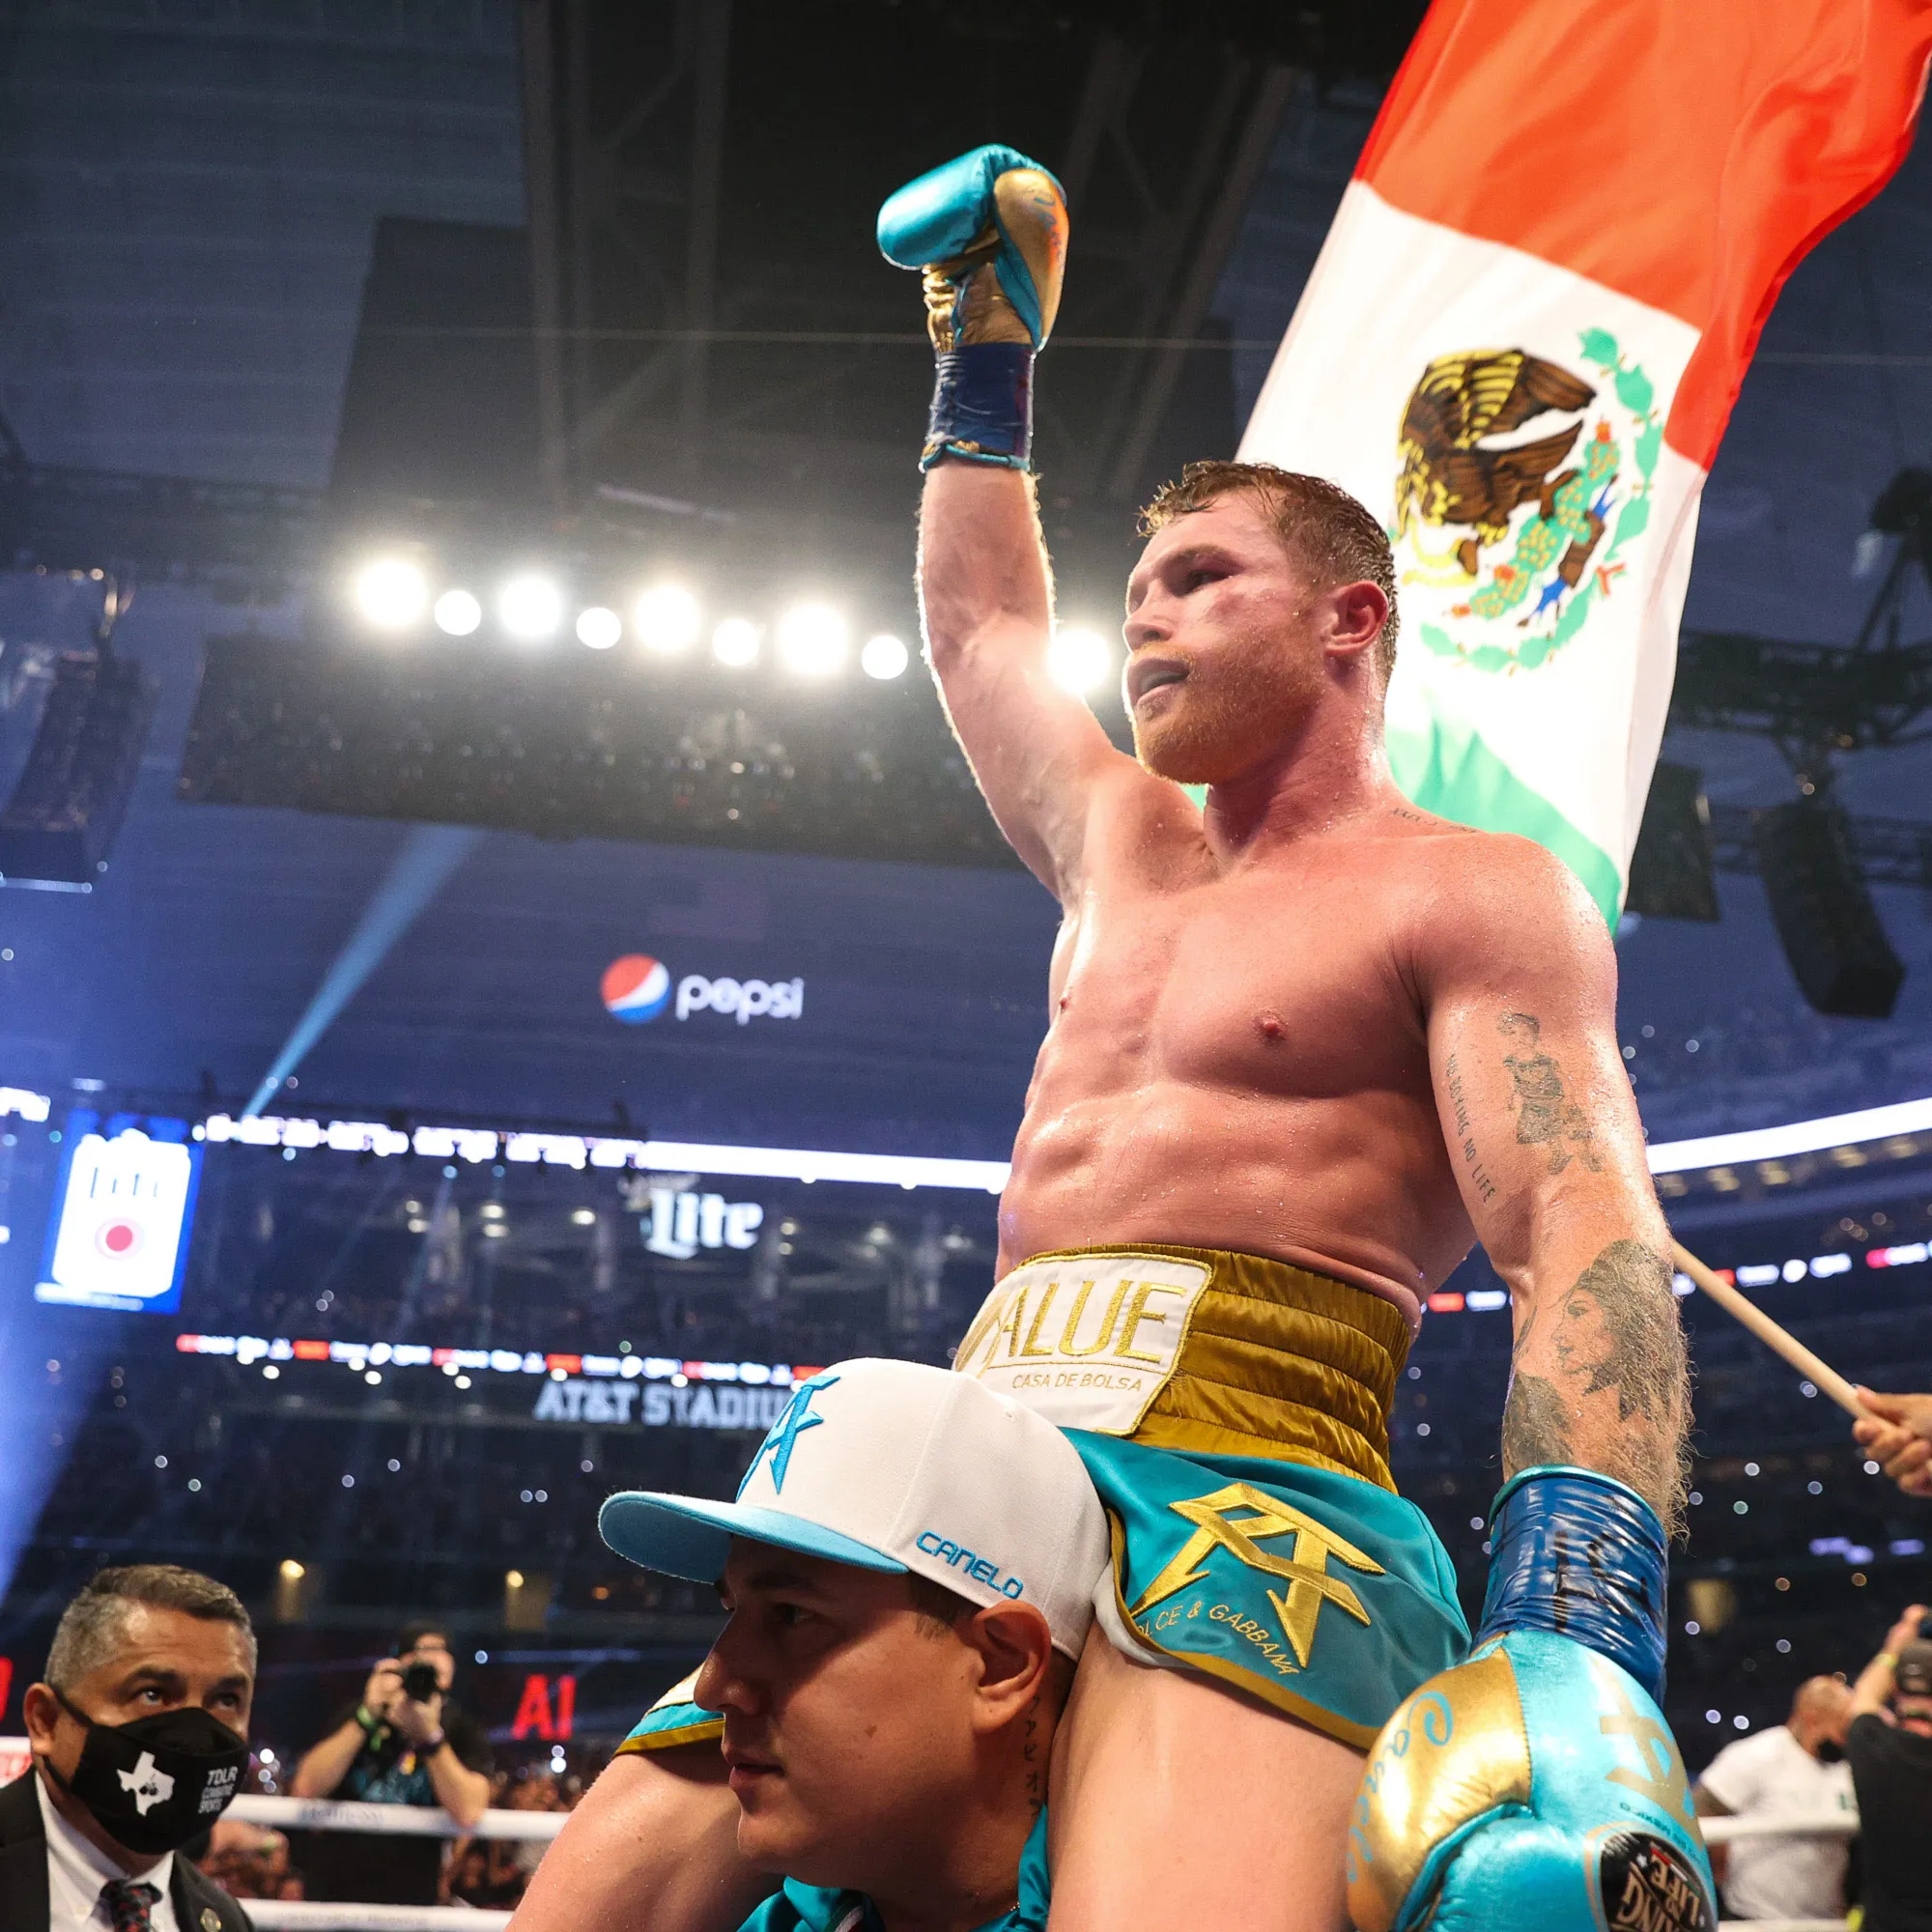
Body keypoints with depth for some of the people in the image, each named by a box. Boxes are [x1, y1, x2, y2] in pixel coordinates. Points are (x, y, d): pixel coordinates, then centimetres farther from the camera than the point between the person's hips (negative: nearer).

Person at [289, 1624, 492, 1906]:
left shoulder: (463, 1731, -1)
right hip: (329, 1888, 2)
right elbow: (306, 1788, -11)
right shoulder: (357, 1716, 4)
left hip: (409, 1902, -1)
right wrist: (368, 1717, -18)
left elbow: (467, 1813, -18)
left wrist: (430, 1735, -26)